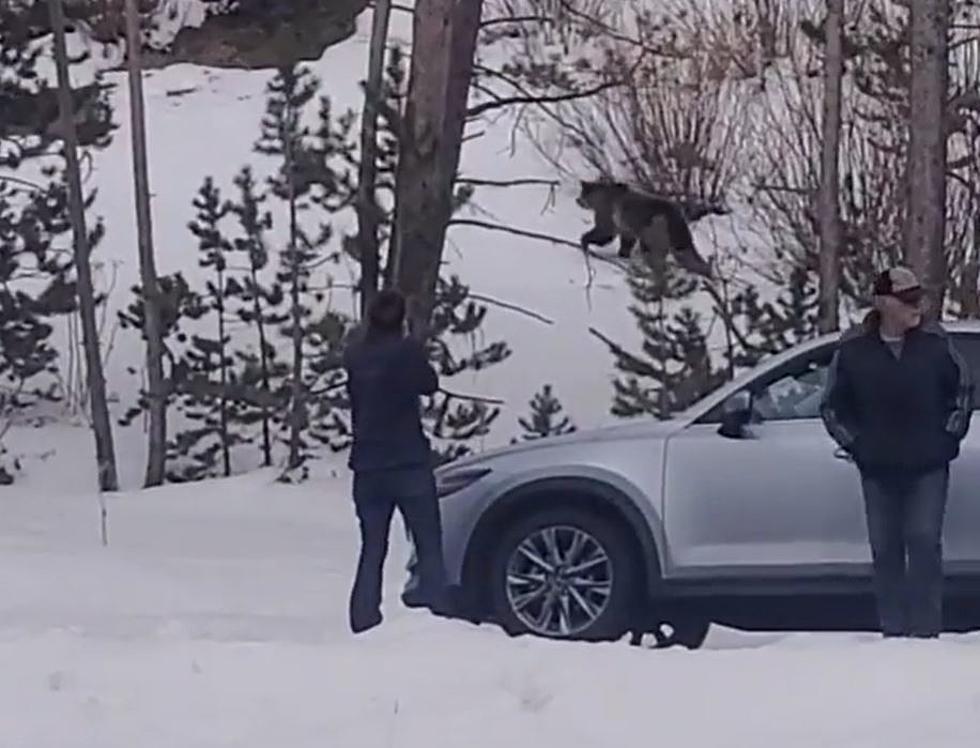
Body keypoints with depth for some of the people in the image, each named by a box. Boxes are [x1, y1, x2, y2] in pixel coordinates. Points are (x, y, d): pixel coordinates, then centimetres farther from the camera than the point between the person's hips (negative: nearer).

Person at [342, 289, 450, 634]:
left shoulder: (354, 356, 2)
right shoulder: (407, 350, -10)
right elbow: (429, 383, 4)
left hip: (367, 466, 4)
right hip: (409, 463, -4)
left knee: (371, 552, 11)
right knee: (429, 549, 2)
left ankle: (363, 625, 5)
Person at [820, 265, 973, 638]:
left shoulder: (935, 341, -2)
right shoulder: (853, 349, -3)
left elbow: (963, 388, 13)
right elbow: (831, 405, 10)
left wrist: (951, 433, 5)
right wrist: (854, 443, 2)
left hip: (929, 467, -1)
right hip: (878, 469, 1)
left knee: (924, 541, -9)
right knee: (885, 550, 4)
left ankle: (926, 631, -5)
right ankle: (893, 632, 11)